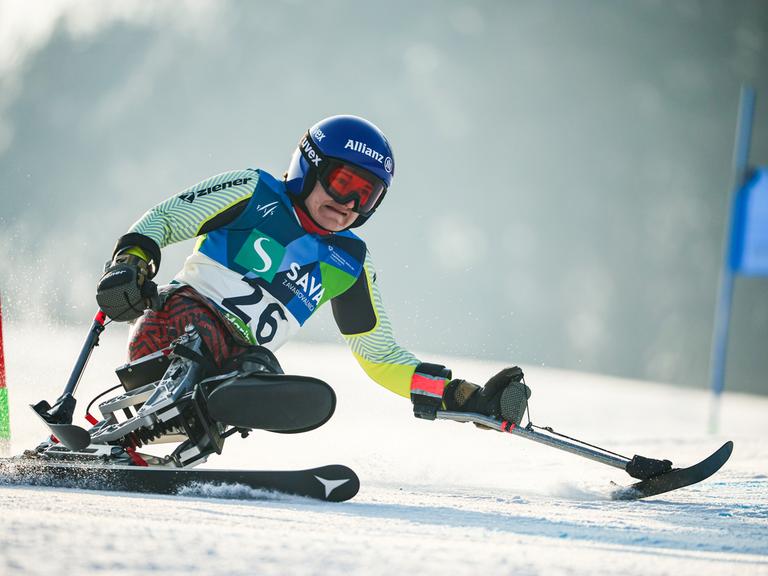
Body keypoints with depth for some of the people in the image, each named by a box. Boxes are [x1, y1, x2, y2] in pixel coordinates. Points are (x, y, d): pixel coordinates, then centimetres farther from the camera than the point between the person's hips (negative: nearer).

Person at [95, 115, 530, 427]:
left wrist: (465, 399, 10)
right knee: (196, 327, -40)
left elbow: (381, 356, 21)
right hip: (180, 313, -3)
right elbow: (163, 220, 5)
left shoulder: (350, 265, 16)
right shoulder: (254, 193, 4)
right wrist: (132, 261, -18)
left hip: (240, 359, 3)